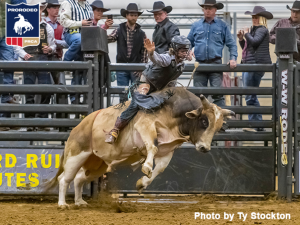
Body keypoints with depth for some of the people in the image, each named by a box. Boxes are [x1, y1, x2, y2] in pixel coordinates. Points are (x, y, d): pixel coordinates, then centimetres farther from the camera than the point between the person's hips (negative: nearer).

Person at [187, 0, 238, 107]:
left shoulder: (223, 26, 8)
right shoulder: (196, 26, 14)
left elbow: (231, 44, 7)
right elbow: (189, 42, 19)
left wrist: (233, 58, -8)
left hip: (215, 63, -3)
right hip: (200, 64, 3)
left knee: (217, 93, -11)